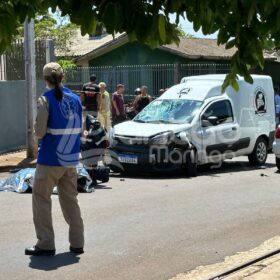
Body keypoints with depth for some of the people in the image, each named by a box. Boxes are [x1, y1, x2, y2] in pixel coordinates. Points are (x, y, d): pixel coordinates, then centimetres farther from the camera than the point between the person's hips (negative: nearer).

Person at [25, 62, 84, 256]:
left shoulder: (46, 100, -11)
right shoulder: (75, 99, 6)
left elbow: (39, 132, -13)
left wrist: (38, 129, 8)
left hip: (50, 160, -5)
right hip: (71, 159, 6)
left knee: (41, 199, 5)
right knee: (70, 200, 14)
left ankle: (46, 244, 3)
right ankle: (77, 243, 15)